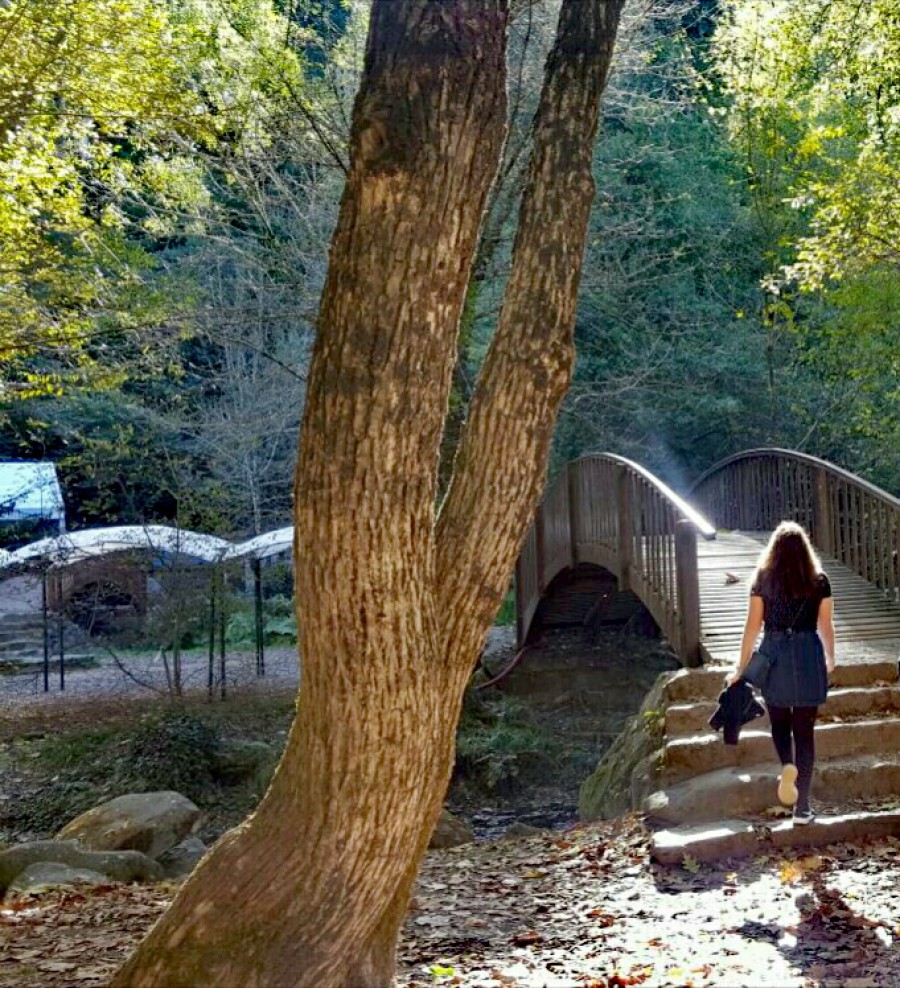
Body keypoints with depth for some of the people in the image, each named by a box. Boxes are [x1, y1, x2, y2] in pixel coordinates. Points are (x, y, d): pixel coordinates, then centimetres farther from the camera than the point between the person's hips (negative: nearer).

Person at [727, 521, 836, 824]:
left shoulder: (763, 580, 0)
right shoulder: (818, 580, 1)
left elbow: (752, 626, -1)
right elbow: (826, 626, 6)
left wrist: (741, 668, 6)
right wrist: (830, 660, 24)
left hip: (774, 655, 0)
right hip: (809, 655, 0)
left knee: (780, 722, 19)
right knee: (804, 730, 7)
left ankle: (788, 765, -12)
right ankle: (801, 808, 6)